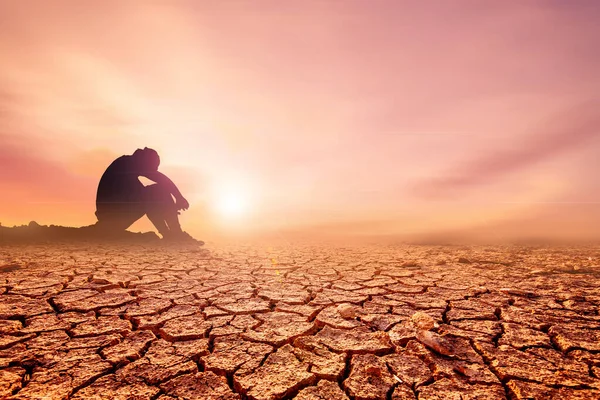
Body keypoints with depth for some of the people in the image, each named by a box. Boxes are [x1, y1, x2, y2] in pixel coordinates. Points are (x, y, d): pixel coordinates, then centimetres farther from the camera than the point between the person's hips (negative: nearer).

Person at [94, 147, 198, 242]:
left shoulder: (124, 164, 23)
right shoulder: (129, 162, -1)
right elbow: (162, 179, -13)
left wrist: (168, 209, 25)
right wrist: (179, 197, -4)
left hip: (109, 216, 9)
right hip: (116, 216, -9)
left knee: (151, 201, 20)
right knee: (161, 190, -8)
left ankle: (169, 235, 10)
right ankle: (177, 234, -7)